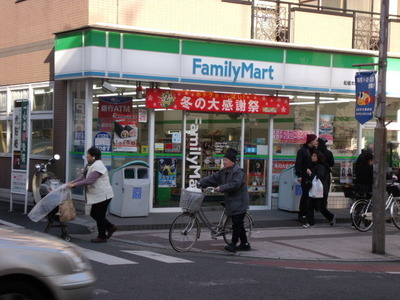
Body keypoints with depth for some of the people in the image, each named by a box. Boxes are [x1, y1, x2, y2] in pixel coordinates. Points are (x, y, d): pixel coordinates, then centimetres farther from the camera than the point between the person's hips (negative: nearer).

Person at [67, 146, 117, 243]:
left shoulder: (97, 166, -22)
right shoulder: (91, 165, 11)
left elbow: (89, 180, -28)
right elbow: (83, 176, 8)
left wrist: (74, 185, -26)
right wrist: (72, 182, -4)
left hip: (103, 195, -10)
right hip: (98, 195, 10)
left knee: (99, 216, -1)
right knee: (94, 214, 16)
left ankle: (102, 237, 12)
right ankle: (110, 227, 26)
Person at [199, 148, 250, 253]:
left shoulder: (238, 171, -15)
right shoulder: (224, 171, 13)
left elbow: (235, 184, -26)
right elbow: (212, 178, 10)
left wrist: (221, 188, -25)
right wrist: (201, 183, 0)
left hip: (239, 202, -9)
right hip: (230, 202, 9)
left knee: (237, 223, -7)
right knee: (238, 224, 13)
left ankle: (233, 244, -4)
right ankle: (244, 244, 20)